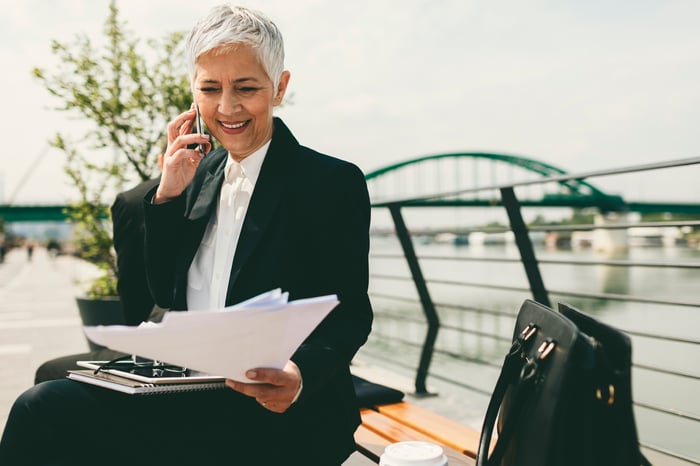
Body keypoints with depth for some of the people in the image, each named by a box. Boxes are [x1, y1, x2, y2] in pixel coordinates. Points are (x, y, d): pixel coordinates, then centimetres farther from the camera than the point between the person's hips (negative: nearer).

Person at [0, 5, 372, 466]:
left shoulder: (334, 182, -7)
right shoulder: (202, 173, 11)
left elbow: (351, 316, -8)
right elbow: (166, 294, 12)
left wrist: (301, 374, -29)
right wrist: (169, 194, -1)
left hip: (282, 417, -6)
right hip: (192, 391, 6)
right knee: (43, 408, -19)